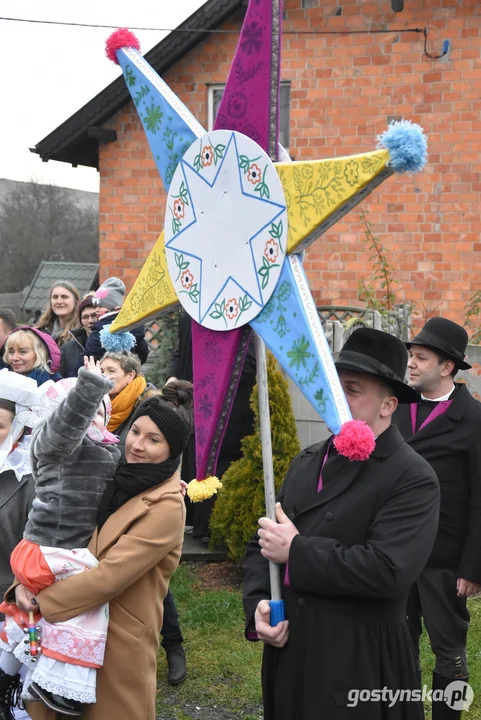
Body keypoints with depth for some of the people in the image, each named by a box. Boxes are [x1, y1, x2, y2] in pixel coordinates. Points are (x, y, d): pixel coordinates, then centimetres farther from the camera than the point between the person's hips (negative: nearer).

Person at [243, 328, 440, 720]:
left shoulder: (413, 477, -13)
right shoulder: (307, 462, 9)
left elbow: (387, 570, -25)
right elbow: (261, 545, 12)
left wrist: (296, 550, -17)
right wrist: (258, 605, -7)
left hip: (358, 665, -6)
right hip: (288, 652, 6)